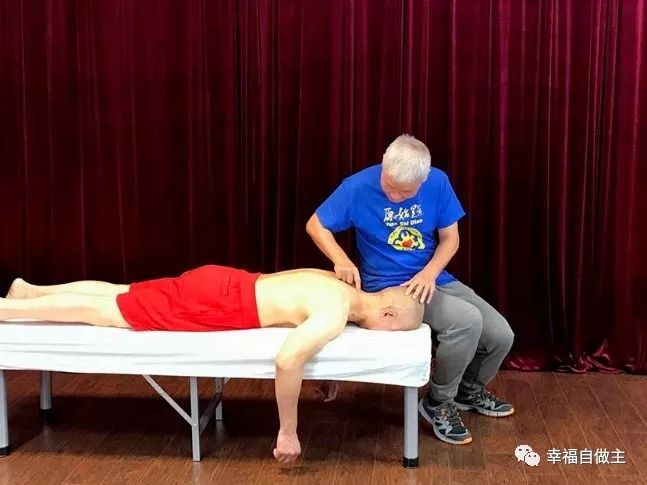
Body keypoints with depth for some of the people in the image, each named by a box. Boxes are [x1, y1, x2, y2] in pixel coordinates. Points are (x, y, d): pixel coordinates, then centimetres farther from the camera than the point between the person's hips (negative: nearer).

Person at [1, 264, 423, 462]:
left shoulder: (338, 285, 7)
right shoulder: (336, 313, -22)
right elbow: (287, 361, -35)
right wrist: (288, 432, -24)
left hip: (223, 283, 9)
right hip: (216, 305, -9)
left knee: (120, 296, 19)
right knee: (105, 313, -1)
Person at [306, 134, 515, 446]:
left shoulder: (438, 183, -8)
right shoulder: (358, 187, -17)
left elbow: (450, 239, 1)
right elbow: (315, 225, -6)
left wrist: (429, 273, -18)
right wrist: (341, 260, -24)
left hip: (434, 278, 5)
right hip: (389, 286, -5)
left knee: (501, 335, -5)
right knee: (467, 321, -28)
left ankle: (469, 389, 27)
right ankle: (438, 403, -5)